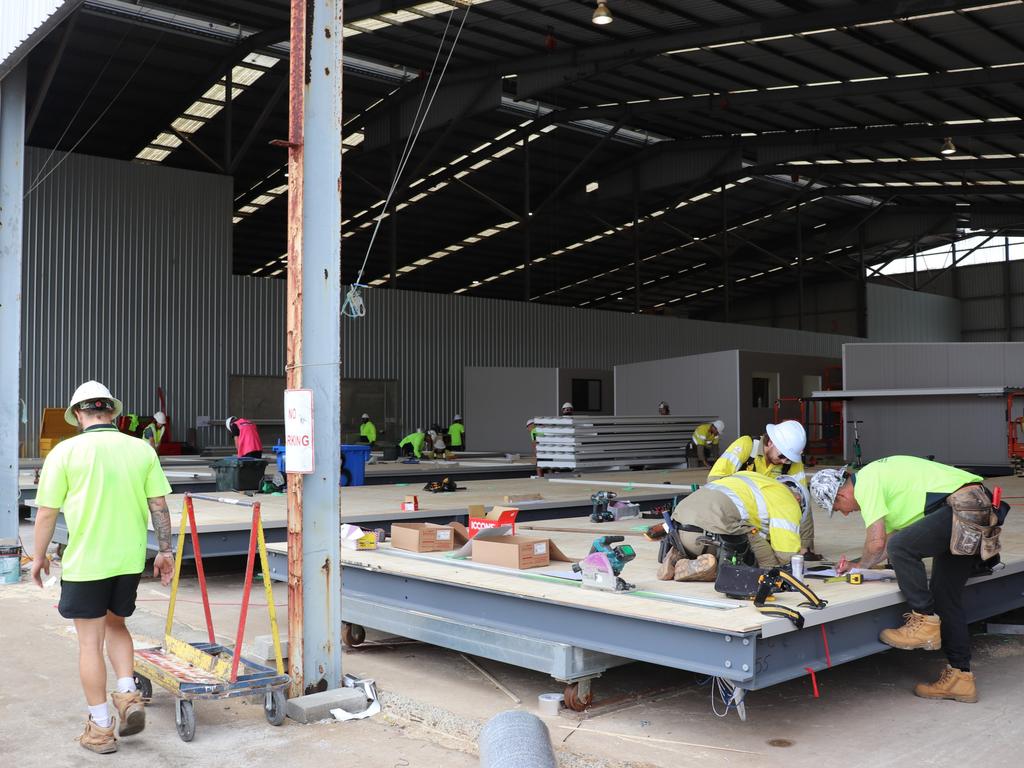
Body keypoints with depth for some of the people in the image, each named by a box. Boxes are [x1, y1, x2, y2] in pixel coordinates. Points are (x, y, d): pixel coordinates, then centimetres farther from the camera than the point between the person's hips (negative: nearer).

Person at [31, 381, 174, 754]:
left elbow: (47, 512, -5)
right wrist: (165, 551, 10)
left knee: (90, 642, 7)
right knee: (116, 624, 24)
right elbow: (159, 506, 0)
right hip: (130, 559, 3)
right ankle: (128, 695, 9)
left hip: (84, 562, -3)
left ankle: (101, 728, 14)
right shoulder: (142, 449, 0)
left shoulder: (66, 451, -7)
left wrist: (39, 556, 9)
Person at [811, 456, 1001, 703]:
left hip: (963, 508, -11)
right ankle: (960, 677, 14)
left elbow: (877, 543, -12)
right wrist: (856, 564, 22)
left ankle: (924, 622, -8)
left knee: (901, 547, -21)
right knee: (945, 593, 10)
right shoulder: (876, 477, 21)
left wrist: (861, 564, 8)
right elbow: (893, 533, 25)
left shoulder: (865, 482, -9)